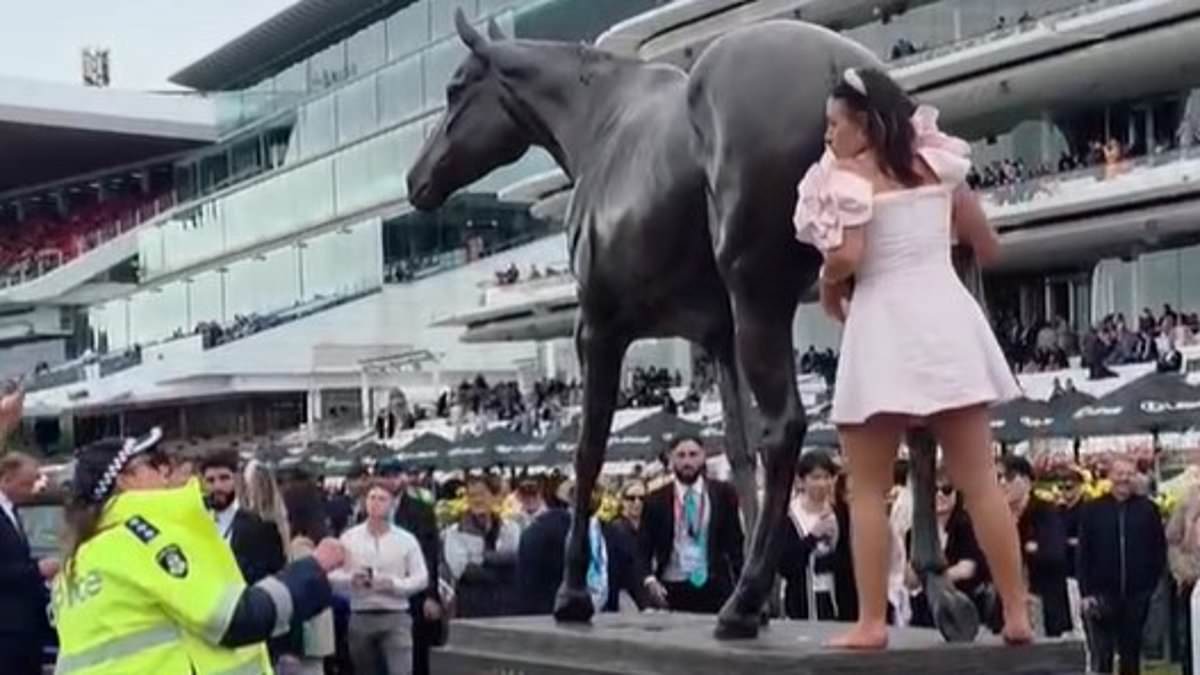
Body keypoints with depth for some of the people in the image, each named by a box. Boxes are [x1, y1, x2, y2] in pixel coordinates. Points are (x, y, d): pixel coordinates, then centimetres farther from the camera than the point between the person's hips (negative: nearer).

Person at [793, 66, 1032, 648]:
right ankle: (1016, 614, 7)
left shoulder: (848, 176, -4)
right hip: (947, 320, 5)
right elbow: (988, 248, 17)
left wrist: (827, 285, 2)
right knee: (979, 481, 6)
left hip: (884, 329, -5)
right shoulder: (936, 164, 12)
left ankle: (871, 622, -1)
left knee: (869, 490, 2)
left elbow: (846, 258, -19)